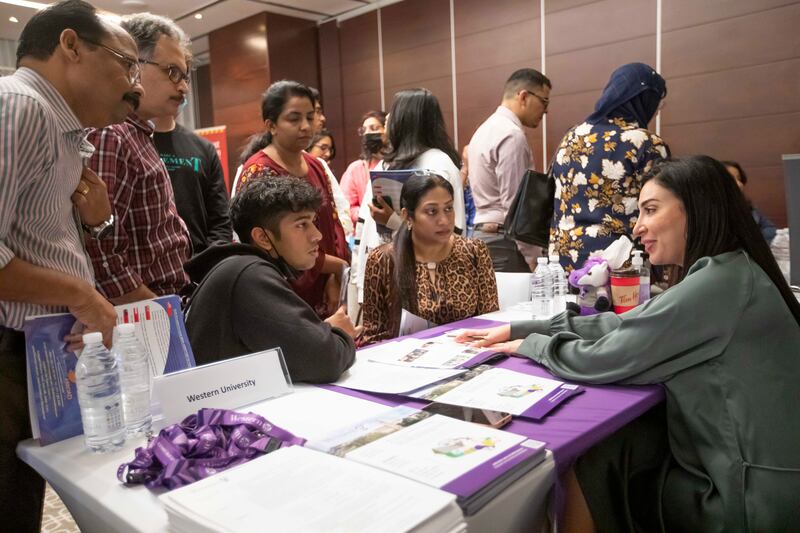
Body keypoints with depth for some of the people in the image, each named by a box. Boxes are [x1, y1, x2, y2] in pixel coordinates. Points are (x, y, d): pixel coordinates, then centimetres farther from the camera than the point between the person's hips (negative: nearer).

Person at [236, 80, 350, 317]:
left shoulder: (316, 166, 8)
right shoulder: (258, 173, -13)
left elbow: (333, 224, 9)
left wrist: (335, 277, -8)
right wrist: (340, 267, -11)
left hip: (323, 297, 6)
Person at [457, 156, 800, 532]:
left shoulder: (720, 281, -24)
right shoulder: (723, 275, 7)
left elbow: (602, 361, -23)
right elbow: (620, 326, 7)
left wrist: (530, 345, -4)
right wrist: (517, 329, 4)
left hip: (751, 492, -8)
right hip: (738, 463, 8)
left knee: (588, 464, 0)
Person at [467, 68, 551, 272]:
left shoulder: (487, 128, 17)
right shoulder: (512, 135, -14)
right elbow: (515, 204, -19)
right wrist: (533, 258, -15)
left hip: (484, 234, 10)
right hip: (504, 241, -10)